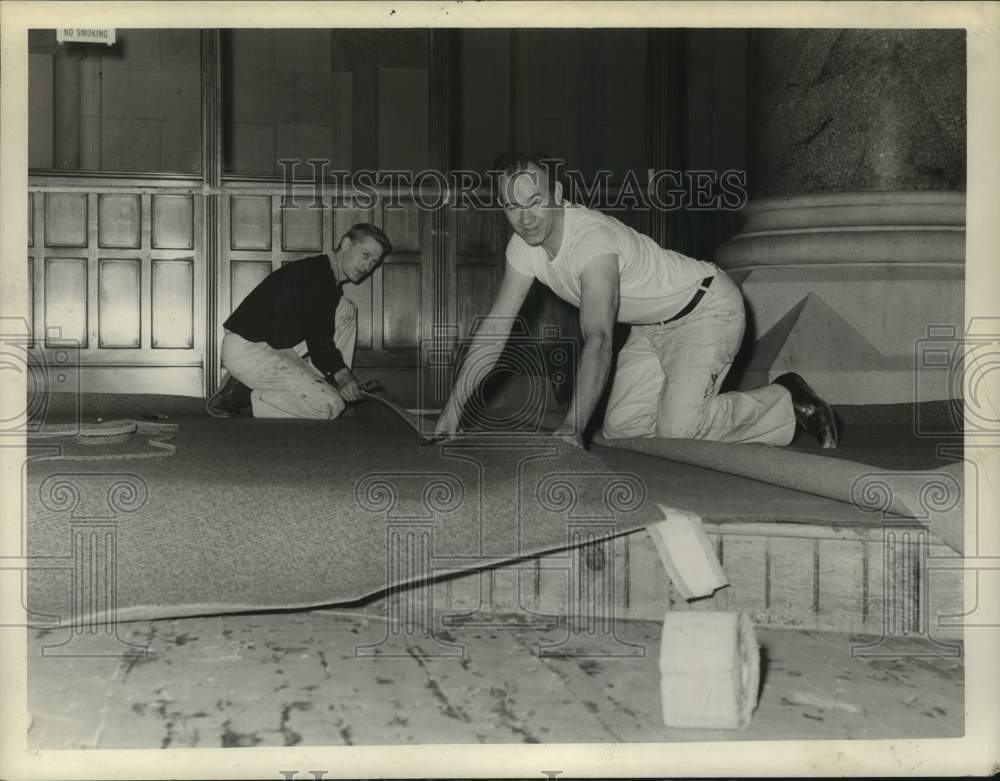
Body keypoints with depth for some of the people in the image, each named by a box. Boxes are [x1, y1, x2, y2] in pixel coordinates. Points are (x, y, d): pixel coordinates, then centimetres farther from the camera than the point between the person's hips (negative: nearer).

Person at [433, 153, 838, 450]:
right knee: (621, 429, -1)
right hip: (655, 323, 8)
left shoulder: (592, 239, -34)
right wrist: (452, 409, -9)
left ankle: (788, 401, 2)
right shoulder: (523, 246, -9)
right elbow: (494, 329, -5)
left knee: (677, 429, -19)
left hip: (708, 307, -8)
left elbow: (598, 340, -45)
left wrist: (572, 428, -54)